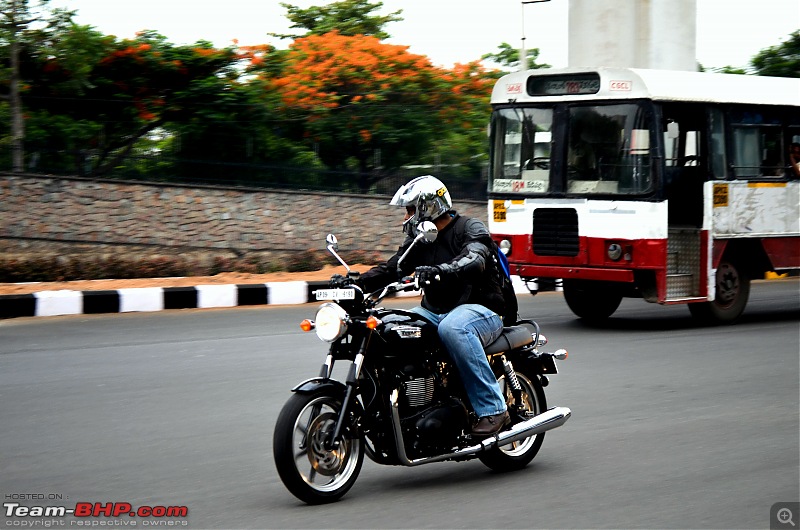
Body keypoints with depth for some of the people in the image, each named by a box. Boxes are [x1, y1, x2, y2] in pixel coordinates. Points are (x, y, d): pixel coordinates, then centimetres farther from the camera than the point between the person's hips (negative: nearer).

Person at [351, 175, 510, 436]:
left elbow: (474, 260, -27)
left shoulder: (470, 228, -6)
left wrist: (440, 271, -47)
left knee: (452, 328, -41)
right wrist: (356, 282, -9)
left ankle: (493, 408, -37)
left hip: (480, 309, -7)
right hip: (434, 312, 7)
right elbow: (391, 268, 9)